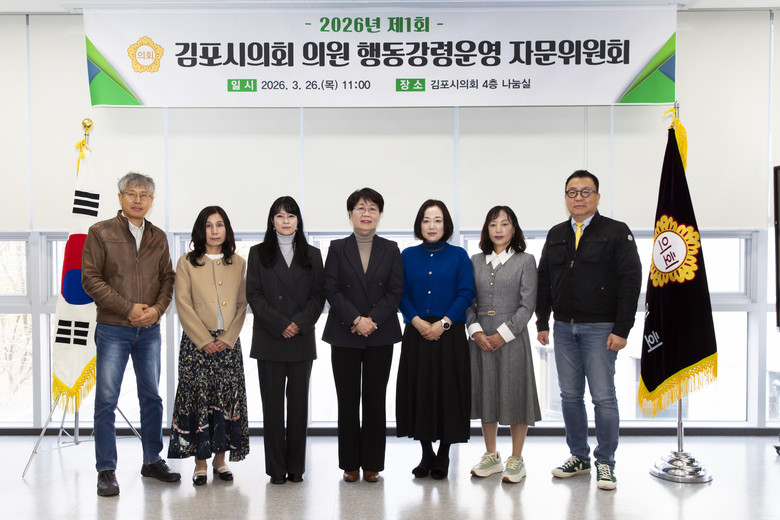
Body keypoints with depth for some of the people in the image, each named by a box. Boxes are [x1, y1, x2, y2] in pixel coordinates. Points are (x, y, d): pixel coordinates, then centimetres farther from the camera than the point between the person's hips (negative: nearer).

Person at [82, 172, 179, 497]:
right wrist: (128, 308, -14)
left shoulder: (158, 238, 11)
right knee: (106, 400, -1)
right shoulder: (100, 233, -2)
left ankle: (153, 461, 23)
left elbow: (168, 278, 11)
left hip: (149, 329, 4)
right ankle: (106, 471, 8)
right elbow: (90, 278, -8)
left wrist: (157, 308, -8)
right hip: (113, 329, -4)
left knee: (151, 396, 10)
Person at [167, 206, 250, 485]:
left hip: (228, 343, 2)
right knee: (198, 398, -2)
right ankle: (201, 462, 9)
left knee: (227, 399, 2)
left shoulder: (238, 263, 10)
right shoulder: (187, 263, 3)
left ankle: (220, 459, 15)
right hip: (196, 342, -2)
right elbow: (183, 305, -3)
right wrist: (205, 340, -10)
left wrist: (227, 338, -6)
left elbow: (242, 304, 7)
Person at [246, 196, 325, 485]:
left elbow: (319, 294, 5)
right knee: (272, 402, 1)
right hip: (269, 339, -1)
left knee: (299, 401, 3)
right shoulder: (258, 253, 7)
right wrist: (279, 324, -11)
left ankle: (296, 466, 12)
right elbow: (254, 294, 0)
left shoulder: (312, 254, 11)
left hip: (302, 339, 1)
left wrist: (300, 322, -11)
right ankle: (276, 468, 8)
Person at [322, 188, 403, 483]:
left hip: (380, 336, 1)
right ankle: (350, 464, 14)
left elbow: (395, 291, 0)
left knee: (375, 400, 4)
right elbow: (331, 290, -4)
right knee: (347, 400, 3)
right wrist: (356, 320, -15)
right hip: (344, 336, 0)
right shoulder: (337, 249, 5)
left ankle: (372, 464, 13)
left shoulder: (391, 250, 7)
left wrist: (372, 321, -13)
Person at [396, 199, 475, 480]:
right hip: (416, 334, 2)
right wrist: (418, 321, -12)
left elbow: (466, 294, -3)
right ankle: (426, 454, 19)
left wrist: (443, 323, -14)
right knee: (418, 391, 4)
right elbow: (401, 294, 3)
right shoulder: (408, 256, 9)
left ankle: (443, 457, 15)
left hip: (450, 334, -1)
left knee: (448, 391, 0)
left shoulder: (459, 256, 4)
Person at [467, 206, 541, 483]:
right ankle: (491, 457, 25)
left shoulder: (525, 261, 0)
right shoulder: (476, 261, 10)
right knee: (485, 393, 10)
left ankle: (516, 460, 15)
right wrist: (476, 331, -7)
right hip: (481, 338, 4)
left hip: (511, 336, -3)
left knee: (514, 393, 1)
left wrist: (503, 334, -13)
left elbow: (527, 305, -6)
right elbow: (468, 301, 8)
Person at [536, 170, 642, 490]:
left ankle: (605, 463, 11)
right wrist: (542, 323, 8)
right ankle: (578, 457, 22)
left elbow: (631, 281, -7)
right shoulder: (556, 235, 13)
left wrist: (621, 329, -13)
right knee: (570, 396, 8)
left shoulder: (616, 232, -2)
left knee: (603, 397, -2)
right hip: (564, 328, 5)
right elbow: (543, 280, 15)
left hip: (600, 329, -4)